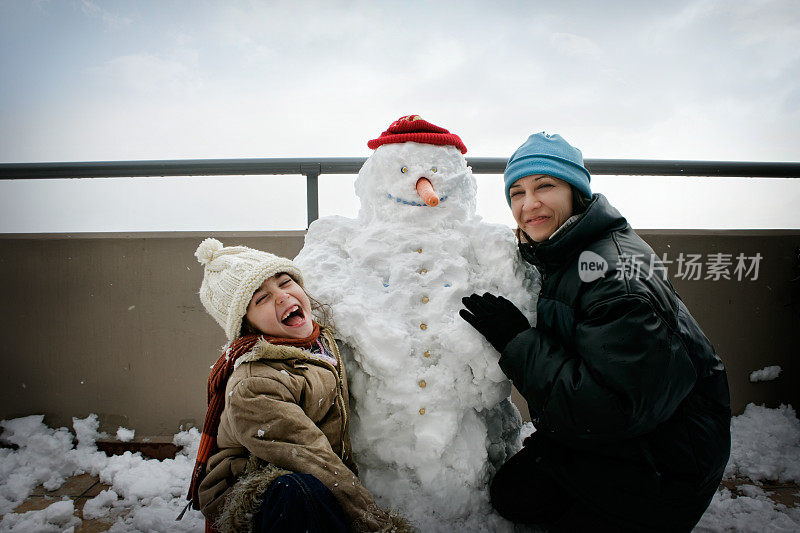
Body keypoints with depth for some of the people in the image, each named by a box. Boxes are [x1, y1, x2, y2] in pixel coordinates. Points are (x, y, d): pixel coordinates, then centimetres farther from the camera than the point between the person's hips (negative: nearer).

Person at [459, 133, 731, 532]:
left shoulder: (616, 271, -28)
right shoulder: (559, 256, 0)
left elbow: (612, 409, -32)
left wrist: (517, 340, -27)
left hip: (667, 464, -8)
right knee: (509, 492, 13)